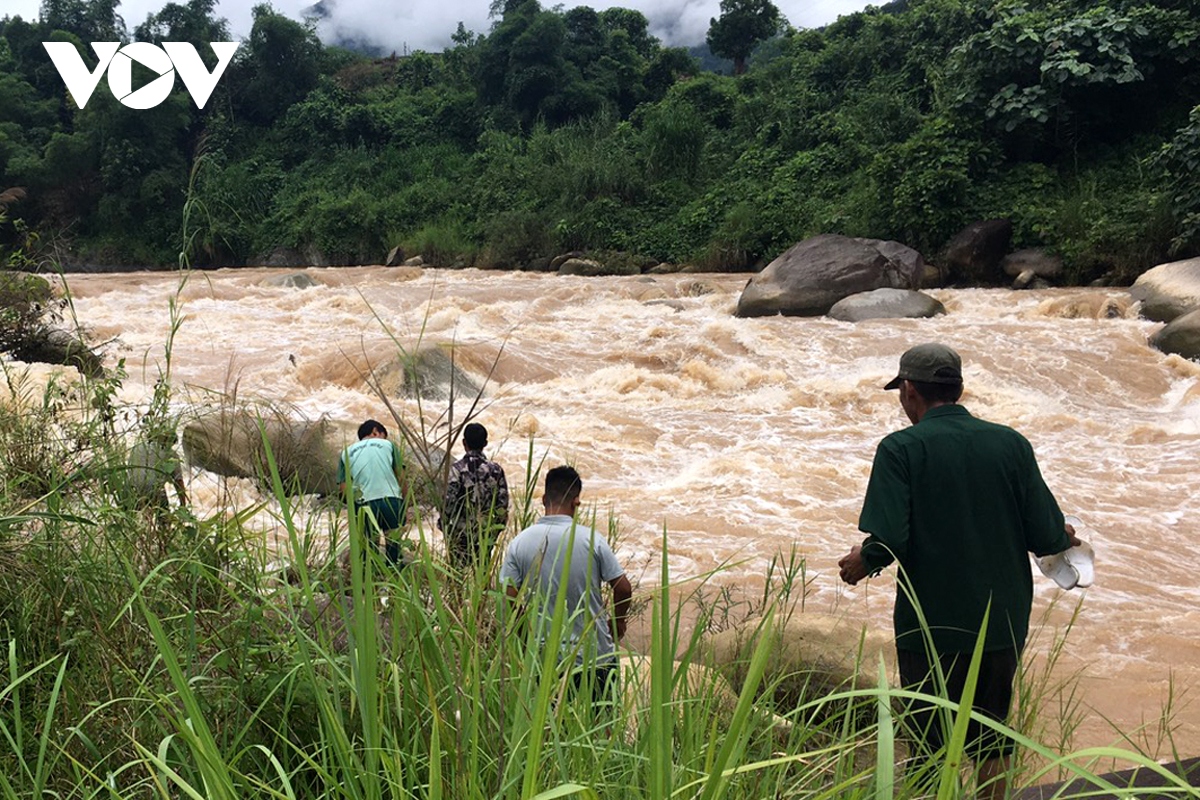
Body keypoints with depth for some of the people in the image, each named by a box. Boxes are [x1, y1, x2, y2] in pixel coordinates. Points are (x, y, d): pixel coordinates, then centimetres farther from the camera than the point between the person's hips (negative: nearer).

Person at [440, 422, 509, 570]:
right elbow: (502, 504, 1)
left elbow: (448, 502, -12)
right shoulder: (496, 470, -1)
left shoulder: (456, 469, -10)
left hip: (460, 534, -3)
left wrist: (443, 525, 2)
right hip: (486, 534, 3)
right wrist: (496, 529, 13)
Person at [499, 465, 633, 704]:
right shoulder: (592, 539, -11)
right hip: (596, 656, -1)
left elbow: (509, 599, -8)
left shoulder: (519, 543, -8)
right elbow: (623, 588, -8)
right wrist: (618, 622, 12)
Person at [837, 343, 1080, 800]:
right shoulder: (1011, 443, -3)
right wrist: (1063, 538, 18)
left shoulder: (900, 449, -13)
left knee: (934, 750, 12)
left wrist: (861, 562, -1)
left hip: (933, 629, -4)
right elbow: (1046, 538, -4)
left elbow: (887, 541, -22)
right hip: (1004, 624, 4)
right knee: (993, 744, 22)